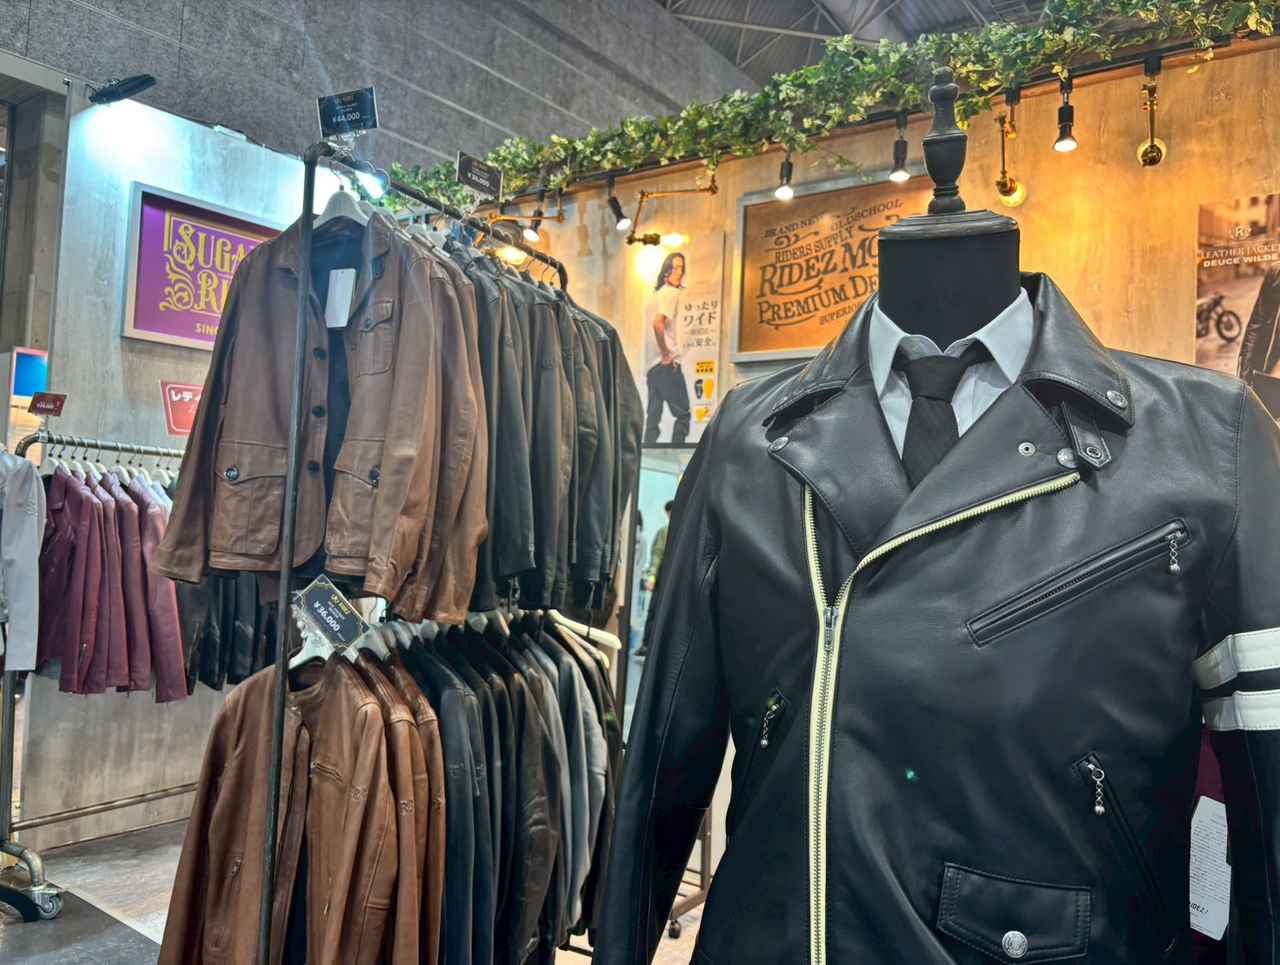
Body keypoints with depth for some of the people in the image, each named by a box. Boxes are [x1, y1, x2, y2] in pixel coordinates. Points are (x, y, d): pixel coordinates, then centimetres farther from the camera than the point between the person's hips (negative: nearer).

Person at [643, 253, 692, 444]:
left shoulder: (656, 293, 17)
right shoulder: (671, 293, -11)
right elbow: (658, 323, -25)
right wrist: (666, 355, -16)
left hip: (652, 364, 9)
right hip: (667, 364, -9)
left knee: (653, 414, 9)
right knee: (682, 414, -2)